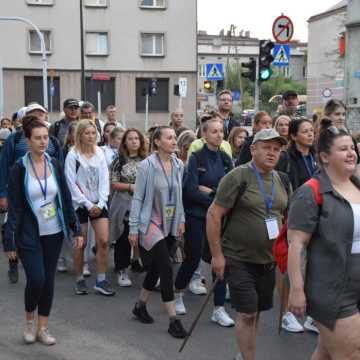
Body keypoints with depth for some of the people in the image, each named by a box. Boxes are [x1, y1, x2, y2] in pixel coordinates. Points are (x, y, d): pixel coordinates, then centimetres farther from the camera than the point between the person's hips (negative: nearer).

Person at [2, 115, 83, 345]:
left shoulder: (55, 165, 1)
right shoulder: (20, 168, -8)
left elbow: (66, 199, 5)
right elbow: (14, 207, -8)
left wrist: (76, 229, 0)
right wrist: (10, 241, -10)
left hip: (54, 233, 4)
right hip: (29, 234, -3)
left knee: (49, 280, 7)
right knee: (36, 279, -11)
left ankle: (43, 328, 21)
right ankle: (30, 320, 18)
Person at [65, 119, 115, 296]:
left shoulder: (99, 153, 6)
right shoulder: (73, 155, -6)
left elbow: (104, 180, 3)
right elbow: (72, 184, -9)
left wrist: (100, 203, -8)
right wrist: (88, 204, -12)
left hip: (98, 204, 3)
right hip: (79, 205, -3)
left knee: (103, 241, -4)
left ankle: (101, 281, 4)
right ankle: (80, 280, 17)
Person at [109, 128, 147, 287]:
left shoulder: (146, 160, 7)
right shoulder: (119, 160, -1)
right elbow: (113, 183, -4)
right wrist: (131, 186, -14)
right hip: (124, 205, -2)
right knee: (123, 239, 3)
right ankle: (122, 271, 14)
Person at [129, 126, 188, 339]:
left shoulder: (178, 165, 2)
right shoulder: (147, 165, -13)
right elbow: (138, 198, -9)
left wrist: (181, 219, 10)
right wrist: (133, 228, -9)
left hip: (171, 225, 6)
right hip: (151, 223, -6)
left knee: (156, 268, 13)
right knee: (167, 268, -12)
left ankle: (141, 306, 33)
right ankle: (174, 320, -5)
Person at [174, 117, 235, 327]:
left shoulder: (226, 159, 7)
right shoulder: (196, 159, -8)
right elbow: (191, 190, -15)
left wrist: (209, 190, -13)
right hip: (197, 216, -4)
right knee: (193, 259, 6)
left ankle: (219, 309, 7)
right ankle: (178, 294, 33)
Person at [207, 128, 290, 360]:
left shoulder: (282, 181, 7)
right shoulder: (238, 177, -12)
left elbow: (287, 217, 19)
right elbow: (214, 215, -13)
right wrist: (217, 254, -14)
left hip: (269, 260, 6)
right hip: (239, 259, -6)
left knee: (256, 312, 15)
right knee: (247, 314, -5)